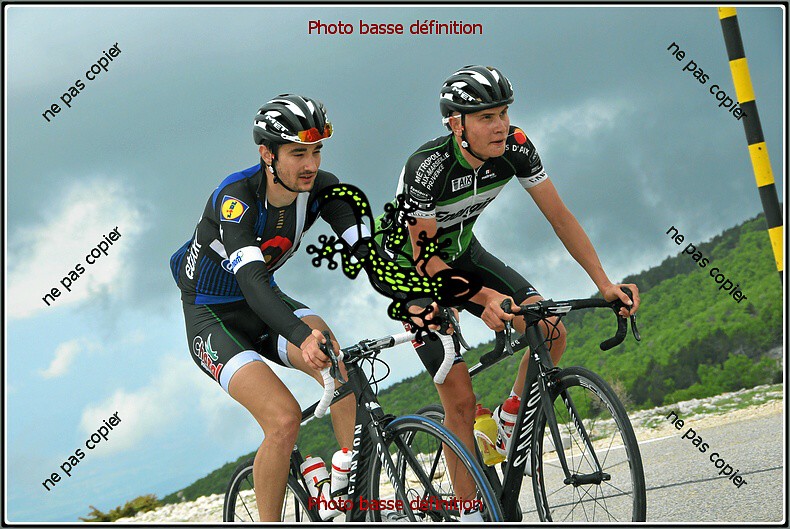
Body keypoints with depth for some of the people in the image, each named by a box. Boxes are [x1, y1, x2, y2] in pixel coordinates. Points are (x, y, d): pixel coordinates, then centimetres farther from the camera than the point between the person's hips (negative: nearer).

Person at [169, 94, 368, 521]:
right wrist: (302, 337, -60)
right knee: (284, 418, -25)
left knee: (339, 369, -26)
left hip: (264, 303, 5)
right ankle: (268, 524, -7)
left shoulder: (320, 187, -14)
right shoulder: (236, 196, -30)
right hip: (212, 317, -5)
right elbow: (251, 280, -43)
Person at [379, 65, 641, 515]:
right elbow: (425, 259, -26)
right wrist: (485, 297, -39)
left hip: (462, 252, 5)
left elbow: (559, 216, -14)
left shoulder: (515, 148, -19)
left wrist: (605, 283, -23)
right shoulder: (427, 169, -34)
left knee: (552, 333, -14)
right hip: (411, 268, -5)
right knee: (462, 400, -12)